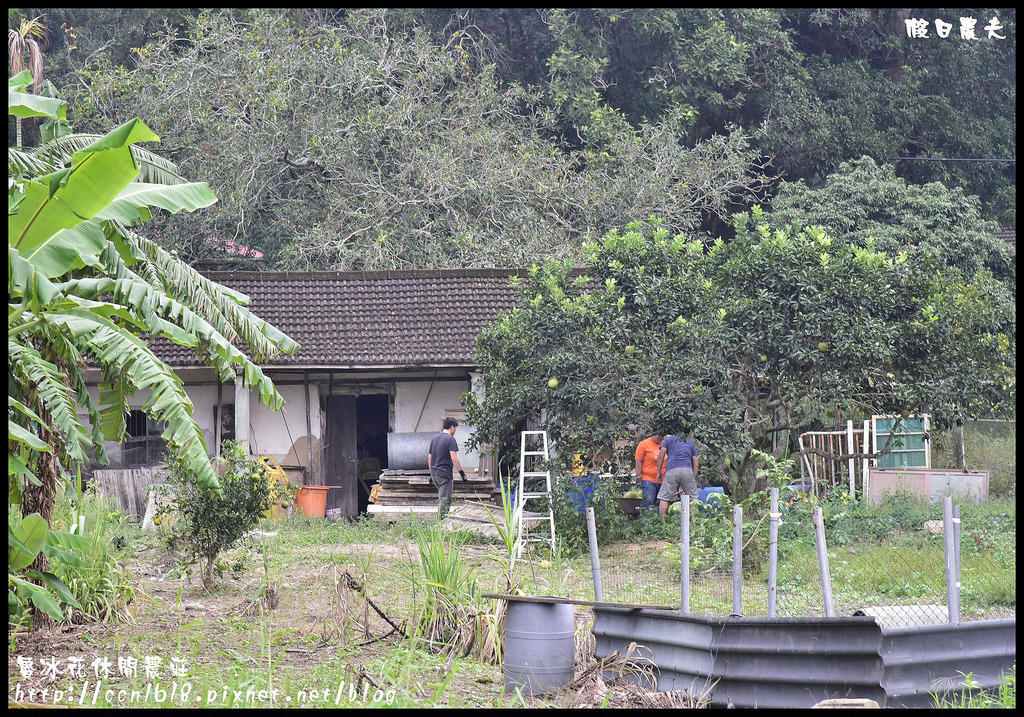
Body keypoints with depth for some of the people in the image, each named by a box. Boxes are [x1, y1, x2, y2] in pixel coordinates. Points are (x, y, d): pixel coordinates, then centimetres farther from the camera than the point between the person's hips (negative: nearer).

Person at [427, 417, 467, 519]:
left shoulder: (434, 438, 14)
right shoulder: (450, 439, -10)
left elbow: (429, 457, 17)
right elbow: (453, 458, -18)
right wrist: (462, 473, -16)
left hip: (434, 474, 8)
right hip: (445, 474, -8)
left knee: (442, 498, 18)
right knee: (445, 500, -4)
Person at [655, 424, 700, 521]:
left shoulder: (669, 439, 19)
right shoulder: (691, 444, 25)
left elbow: (661, 456, 10)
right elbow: (696, 464, 18)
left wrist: (659, 473, 14)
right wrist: (693, 478, 22)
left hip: (671, 471, -2)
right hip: (687, 471, 2)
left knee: (664, 498, -1)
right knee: (693, 498, 8)